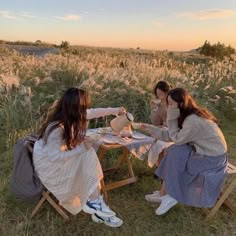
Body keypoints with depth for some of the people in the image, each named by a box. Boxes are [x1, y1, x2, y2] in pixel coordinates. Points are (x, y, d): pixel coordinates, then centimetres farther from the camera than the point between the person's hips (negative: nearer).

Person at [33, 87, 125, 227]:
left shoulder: (71, 116, -10)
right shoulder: (56, 129, -32)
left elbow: (93, 113, 4)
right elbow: (55, 157, -30)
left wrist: (115, 110, 13)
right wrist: (81, 148, -29)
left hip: (60, 154, 8)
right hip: (47, 162, -7)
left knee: (87, 155, -16)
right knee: (87, 156, -22)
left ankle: (93, 201, -11)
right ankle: (93, 202, -10)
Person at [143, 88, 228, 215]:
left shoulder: (193, 121, -30)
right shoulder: (189, 115, -1)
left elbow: (177, 139, -17)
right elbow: (171, 136, 2)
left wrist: (172, 118, -19)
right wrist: (152, 130, -1)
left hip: (212, 157, -8)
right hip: (204, 150, 8)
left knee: (174, 157, -14)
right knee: (173, 152, -7)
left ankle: (171, 196, 6)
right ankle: (163, 194, 2)